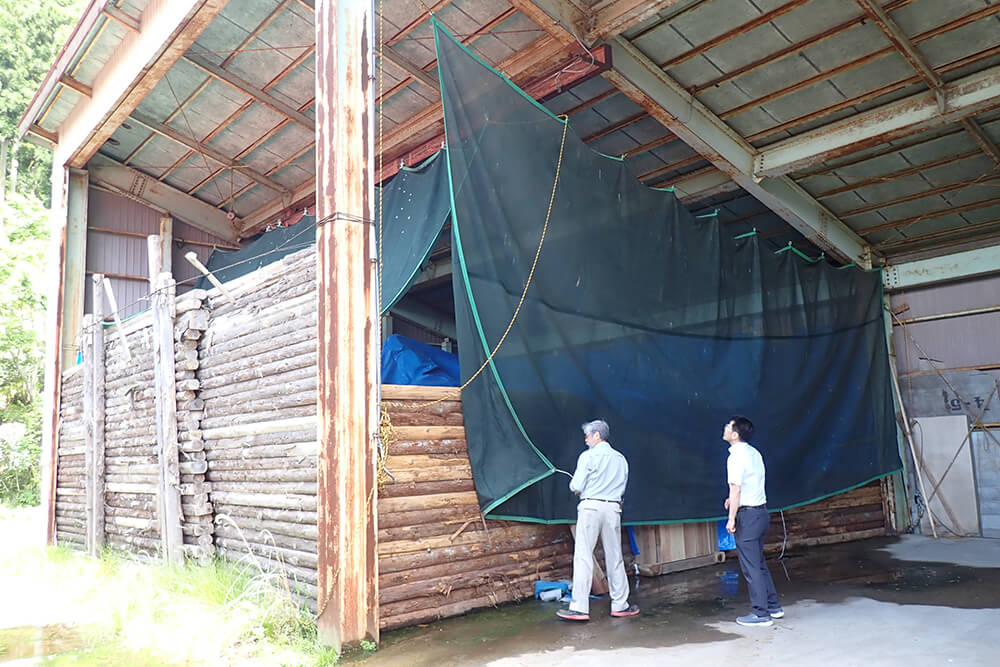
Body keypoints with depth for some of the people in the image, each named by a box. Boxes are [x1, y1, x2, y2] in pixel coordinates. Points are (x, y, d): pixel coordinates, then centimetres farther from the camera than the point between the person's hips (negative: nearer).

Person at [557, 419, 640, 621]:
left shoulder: (588, 456, -4)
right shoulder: (621, 459, 12)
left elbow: (576, 486, -9)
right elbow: (622, 488, 17)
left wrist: (574, 487, 14)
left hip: (591, 506, -5)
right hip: (613, 508, 5)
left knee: (583, 556, -3)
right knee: (614, 557, 12)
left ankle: (579, 607, -5)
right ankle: (620, 605, 18)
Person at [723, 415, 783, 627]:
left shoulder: (737, 456, -17)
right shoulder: (754, 453, 11)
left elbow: (736, 489, -19)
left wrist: (731, 518, -16)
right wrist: (733, 499, 22)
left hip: (748, 515, -9)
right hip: (762, 511, 9)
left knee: (751, 567, -1)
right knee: (759, 563, 19)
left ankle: (761, 614, 5)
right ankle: (774, 606, 26)